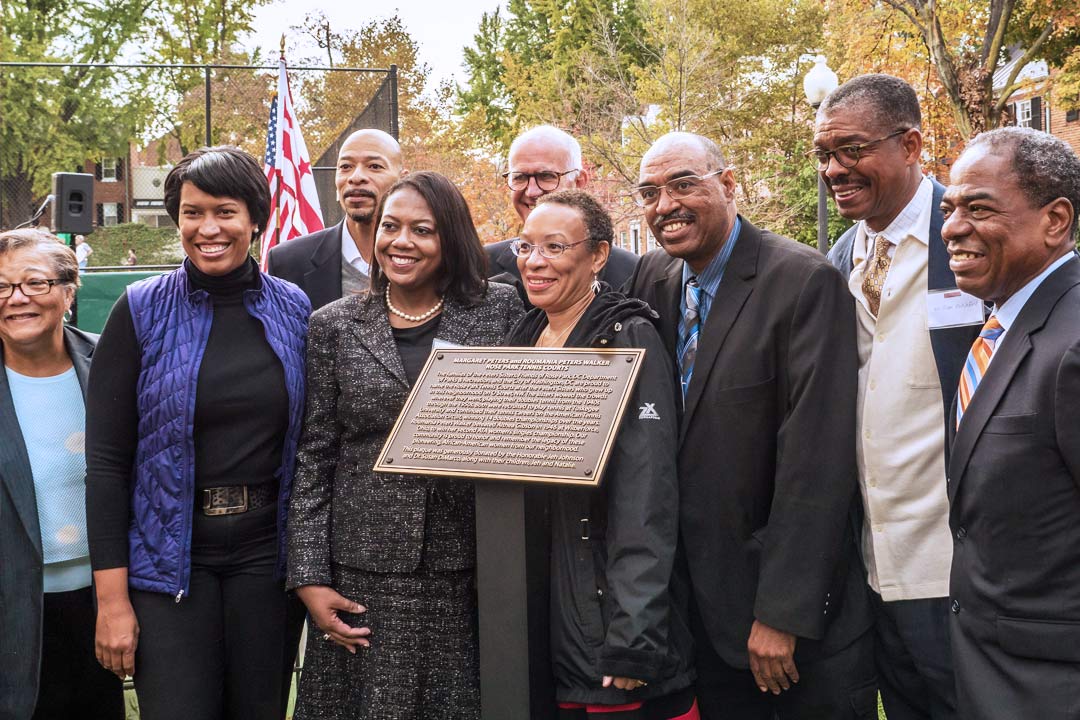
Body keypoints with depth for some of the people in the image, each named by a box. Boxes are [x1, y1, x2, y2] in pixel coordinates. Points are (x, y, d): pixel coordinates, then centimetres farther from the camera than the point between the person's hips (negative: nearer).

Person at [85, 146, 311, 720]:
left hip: (267, 554, 2)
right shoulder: (141, 311, -4)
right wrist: (111, 597, -9)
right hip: (169, 558, -2)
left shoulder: (294, 308, 3)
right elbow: (105, 459, -5)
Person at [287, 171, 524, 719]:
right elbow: (313, 459, 4)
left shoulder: (500, 310, 3)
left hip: (468, 572, 0)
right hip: (364, 577, 0)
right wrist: (309, 579, -1)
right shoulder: (335, 325, 4)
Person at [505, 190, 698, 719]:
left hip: (601, 614, -6)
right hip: (528, 617, 6)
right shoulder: (521, 340, 9)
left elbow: (645, 500, -17)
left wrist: (632, 641, -22)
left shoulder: (628, 340, -10)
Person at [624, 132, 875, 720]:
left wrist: (782, 613, -20)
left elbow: (815, 458, -19)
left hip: (799, 606, -6)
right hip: (706, 602, 6)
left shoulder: (804, 281, -16)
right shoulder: (653, 278, 4)